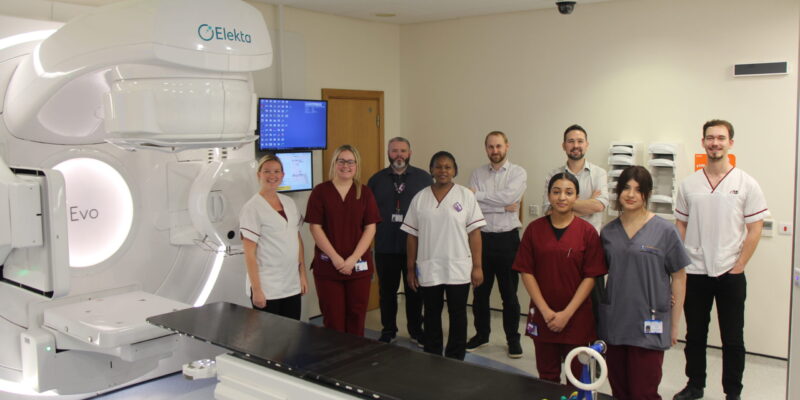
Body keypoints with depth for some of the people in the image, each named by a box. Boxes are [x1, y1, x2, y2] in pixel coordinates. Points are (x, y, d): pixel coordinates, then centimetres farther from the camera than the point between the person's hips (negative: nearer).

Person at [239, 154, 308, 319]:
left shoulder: (289, 202, 10)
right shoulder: (252, 208, -9)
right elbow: (249, 253, -11)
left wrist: (303, 274, 10)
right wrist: (256, 289, -14)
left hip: (293, 286, 6)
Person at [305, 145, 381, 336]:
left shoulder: (365, 193, 6)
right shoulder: (320, 191, 1)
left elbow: (370, 229, 1)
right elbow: (315, 228, -3)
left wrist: (352, 259, -9)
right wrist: (335, 258, -11)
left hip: (359, 266, 2)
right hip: (327, 266, -1)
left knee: (356, 317, 6)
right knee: (333, 319, 2)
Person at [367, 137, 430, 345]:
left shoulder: (424, 178, 1)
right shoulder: (377, 179, 5)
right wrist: (373, 231, -3)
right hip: (385, 247, 1)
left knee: (414, 290, 10)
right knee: (387, 290, 11)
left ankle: (416, 331, 25)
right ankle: (388, 331, 26)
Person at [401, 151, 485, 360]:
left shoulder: (466, 196, -1)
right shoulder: (420, 198, 4)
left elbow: (474, 233, -3)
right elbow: (412, 236, 6)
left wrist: (477, 266, -7)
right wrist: (411, 269, 4)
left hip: (458, 269, -2)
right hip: (428, 269, 2)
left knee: (457, 315, 7)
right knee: (431, 315, 12)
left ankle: (455, 361, 20)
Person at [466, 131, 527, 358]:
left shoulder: (518, 173, -1)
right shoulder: (477, 174, 6)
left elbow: (508, 196, -20)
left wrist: (478, 195, -13)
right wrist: (502, 207, -15)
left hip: (507, 239, -3)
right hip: (481, 238, 3)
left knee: (509, 293, 7)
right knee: (480, 291, 13)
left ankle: (513, 339, 22)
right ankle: (481, 334, 29)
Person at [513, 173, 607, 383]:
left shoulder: (587, 232, -6)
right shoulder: (534, 229, -1)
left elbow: (591, 277, -7)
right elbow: (526, 271, -2)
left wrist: (567, 313, -12)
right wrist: (545, 310, -9)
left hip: (577, 317, -1)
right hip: (542, 317, 2)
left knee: (577, 378, 10)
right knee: (547, 376, 14)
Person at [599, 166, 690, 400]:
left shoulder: (664, 231, -6)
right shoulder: (608, 232, 5)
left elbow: (678, 278, -2)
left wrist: (674, 325, -2)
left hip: (648, 325, -4)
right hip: (613, 323, 4)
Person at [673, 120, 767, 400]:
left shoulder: (746, 184, -3)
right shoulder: (689, 184, 4)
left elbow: (754, 230, -3)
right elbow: (681, 226, 8)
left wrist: (738, 267, -8)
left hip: (730, 274, -2)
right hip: (694, 273, 2)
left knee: (732, 339, 8)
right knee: (695, 335, 13)